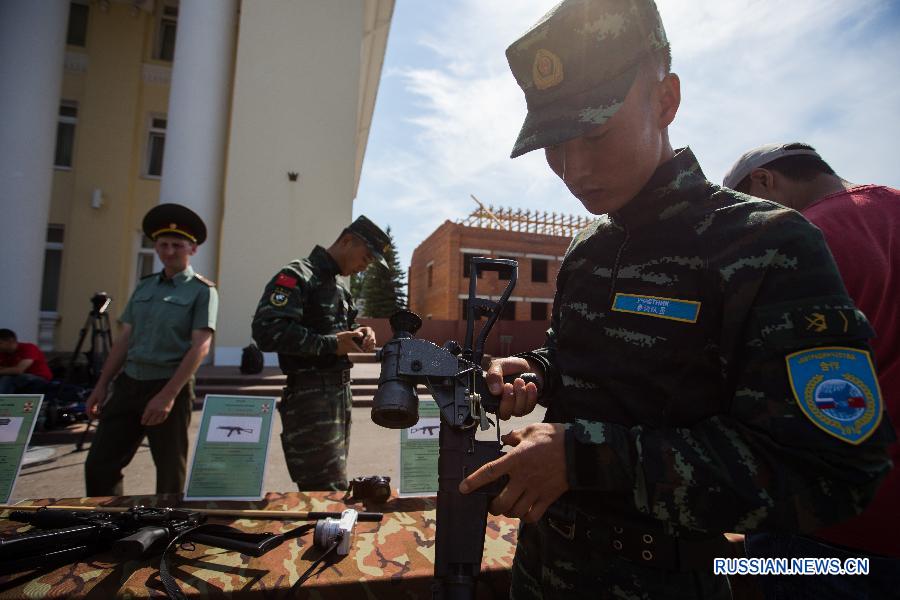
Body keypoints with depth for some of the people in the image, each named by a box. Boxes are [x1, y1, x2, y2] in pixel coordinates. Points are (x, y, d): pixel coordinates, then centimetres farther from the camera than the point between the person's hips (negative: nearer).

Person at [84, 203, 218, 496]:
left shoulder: (202, 291, -6)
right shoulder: (144, 286, 12)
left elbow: (200, 346, -15)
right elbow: (125, 339, 15)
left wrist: (168, 395, -21)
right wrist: (101, 386, 10)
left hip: (170, 387, -5)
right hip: (128, 384, 6)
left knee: (171, 477, 7)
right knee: (98, 466, 8)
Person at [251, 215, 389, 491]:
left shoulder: (339, 286, 18)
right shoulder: (296, 276, -10)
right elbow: (267, 331, -22)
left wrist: (360, 333, 5)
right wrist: (331, 344, -20)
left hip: (341, 393, 9)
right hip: (311, 396, -9)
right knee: (331, 491, -9)